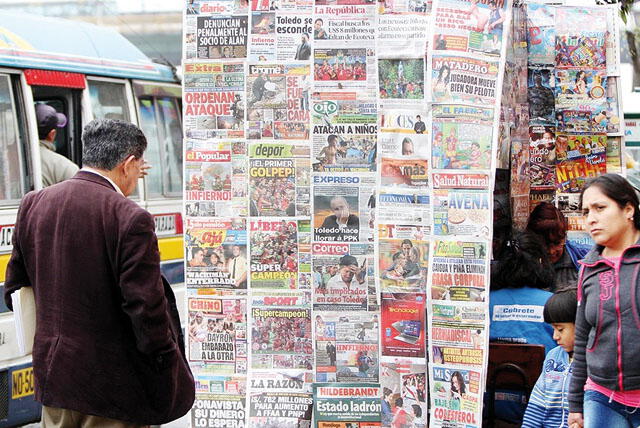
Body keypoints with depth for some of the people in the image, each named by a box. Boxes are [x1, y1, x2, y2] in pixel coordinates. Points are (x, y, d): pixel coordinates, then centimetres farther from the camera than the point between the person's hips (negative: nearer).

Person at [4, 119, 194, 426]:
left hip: (52, 376, 6)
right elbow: (146, 307, -19)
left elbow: (15, 289, 11)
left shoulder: (33, 204, 4)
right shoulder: (129, 219, -18)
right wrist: (169, 365, -7)